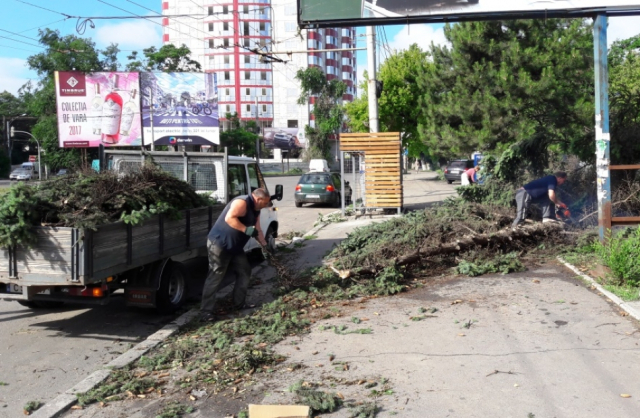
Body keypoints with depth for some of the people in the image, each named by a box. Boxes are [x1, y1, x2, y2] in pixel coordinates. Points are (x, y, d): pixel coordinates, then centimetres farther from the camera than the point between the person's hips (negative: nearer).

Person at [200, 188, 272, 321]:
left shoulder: (255, 210, 12)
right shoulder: (242, 203, -19)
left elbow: (257, 230, 17)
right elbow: (229, 218, -33)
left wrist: (265, 245, 11)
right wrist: (246, 230, -32)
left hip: (235, 247, 10)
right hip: (219, 244, -10)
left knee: (245, 272, 13)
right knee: (215, 277, -8)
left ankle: (239, 303, 25)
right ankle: (205, 311, -3)